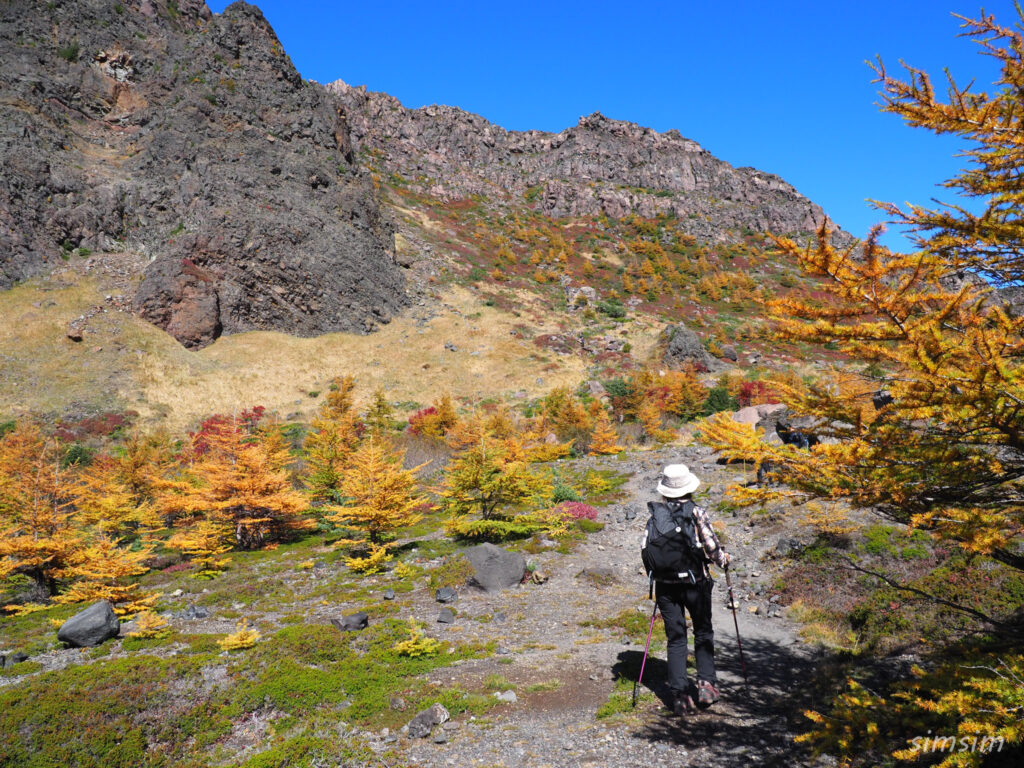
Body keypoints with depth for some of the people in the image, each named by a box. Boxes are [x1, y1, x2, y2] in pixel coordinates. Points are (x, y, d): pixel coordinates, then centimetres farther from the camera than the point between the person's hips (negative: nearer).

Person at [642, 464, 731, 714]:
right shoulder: (697, 513, -9)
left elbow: (646, 548, -2)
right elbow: (712, 547, -11)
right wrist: (724, 560, 11)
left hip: (666, 585, 2)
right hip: (695, 583, -2)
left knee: (675, 638, 10)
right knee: (703, 633, 19)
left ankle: (680, 694, 7)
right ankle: (706, 683, 12)